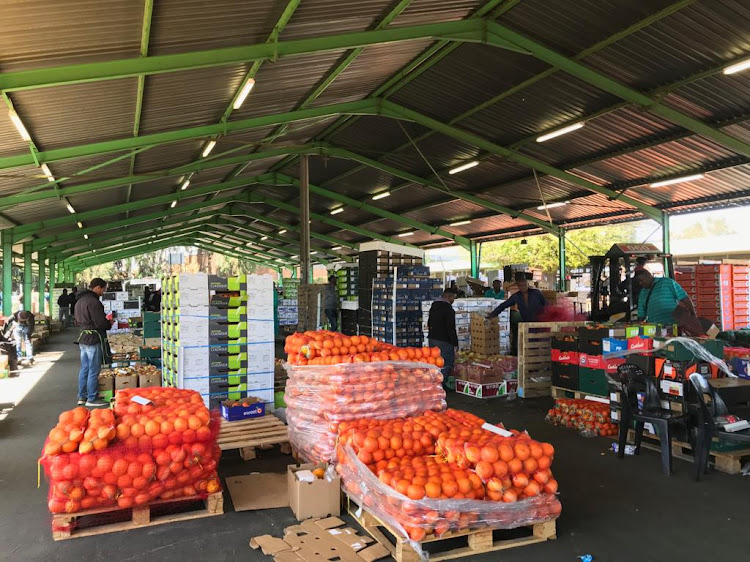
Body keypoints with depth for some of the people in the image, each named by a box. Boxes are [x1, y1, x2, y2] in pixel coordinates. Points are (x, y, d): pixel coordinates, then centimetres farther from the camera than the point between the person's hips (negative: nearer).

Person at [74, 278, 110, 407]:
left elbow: (77, 320, 21)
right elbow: (100, 323, -21)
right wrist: (109, 323, -2)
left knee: (84, 368, 16)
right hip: (94, 339, -10)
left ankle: (82, 397, 22)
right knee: (94, 371, -2)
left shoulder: (80, 300, 13)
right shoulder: (93, 301, -19)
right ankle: (91, 399, 3)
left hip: (83, 338, 10)